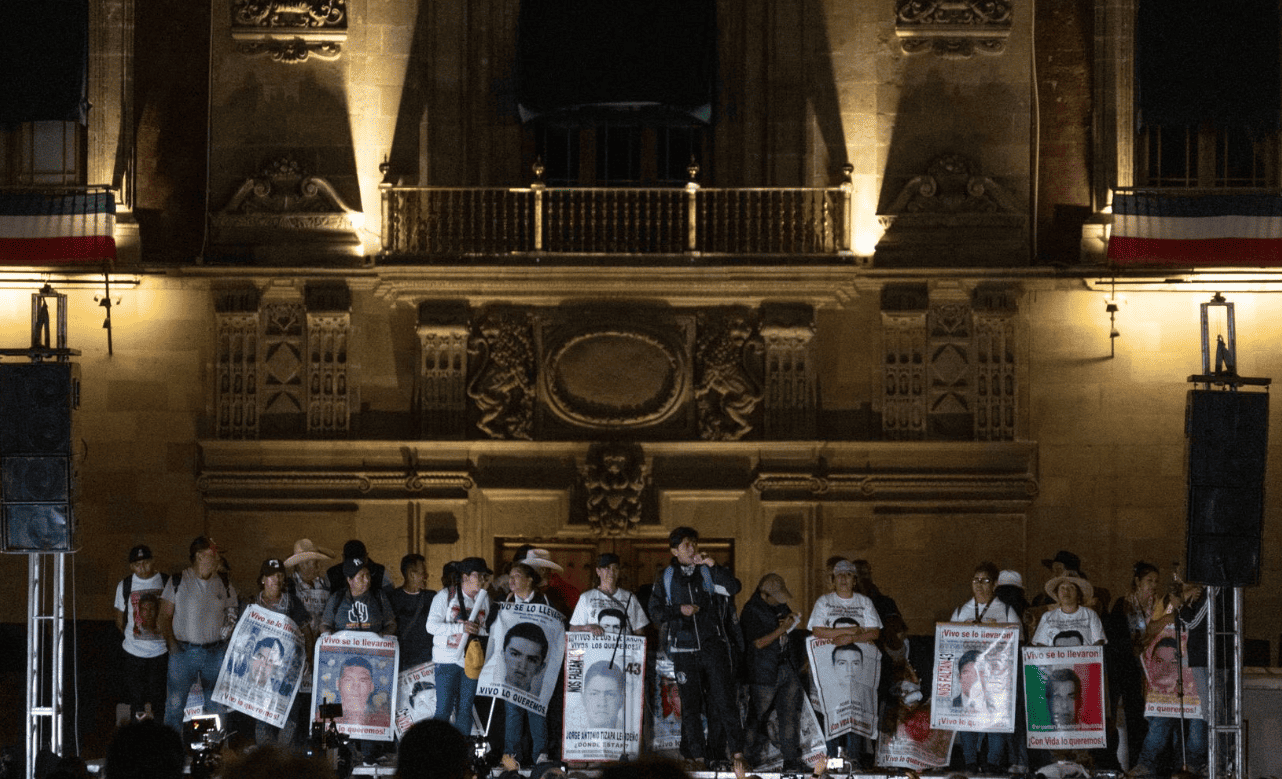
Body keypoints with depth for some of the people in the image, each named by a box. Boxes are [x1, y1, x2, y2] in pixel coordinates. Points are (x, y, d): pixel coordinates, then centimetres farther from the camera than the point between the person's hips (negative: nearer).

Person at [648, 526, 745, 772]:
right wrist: (679, 610, -7)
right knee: (690, 705, 1)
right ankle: (697, 756, 7)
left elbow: (733, 588, -7)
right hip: (684, 648, 1)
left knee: (724, 700, -9)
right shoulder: (665, 578, 10)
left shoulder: (708, 572, 7)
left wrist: (714, 566, -16)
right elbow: (655, 611, 9)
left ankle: (736, 751, -7)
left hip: (714, 645, -1)